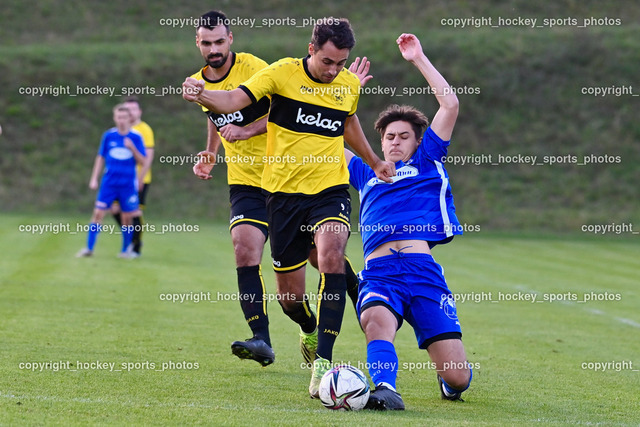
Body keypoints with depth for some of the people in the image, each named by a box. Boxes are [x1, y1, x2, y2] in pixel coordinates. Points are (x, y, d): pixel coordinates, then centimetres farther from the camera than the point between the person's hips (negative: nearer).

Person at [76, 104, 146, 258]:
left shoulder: (136, 137, -1)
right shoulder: (108, 136, 3)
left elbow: (142, 161, -3)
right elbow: (100, 158, 12)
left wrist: (132, 148, -18)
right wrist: (94, 179, 9)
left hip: (128, 185, -1)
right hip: (109, 182, 1)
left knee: (127, 217, 2)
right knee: (98, 213, -7)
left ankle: (126, 250, 17)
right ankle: (89, 248, -2)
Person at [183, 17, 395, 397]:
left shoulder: (350, 85, 5)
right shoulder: (283, 73, -7)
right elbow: (234, 100, -18)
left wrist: (373, 161, 33)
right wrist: (201, 94, -38)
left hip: (330, 190, 1)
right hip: (284, 191, -1)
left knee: (331, 256, -29)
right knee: (290, 294, 5)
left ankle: (323, 360, -30)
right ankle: (310, 330, 43)